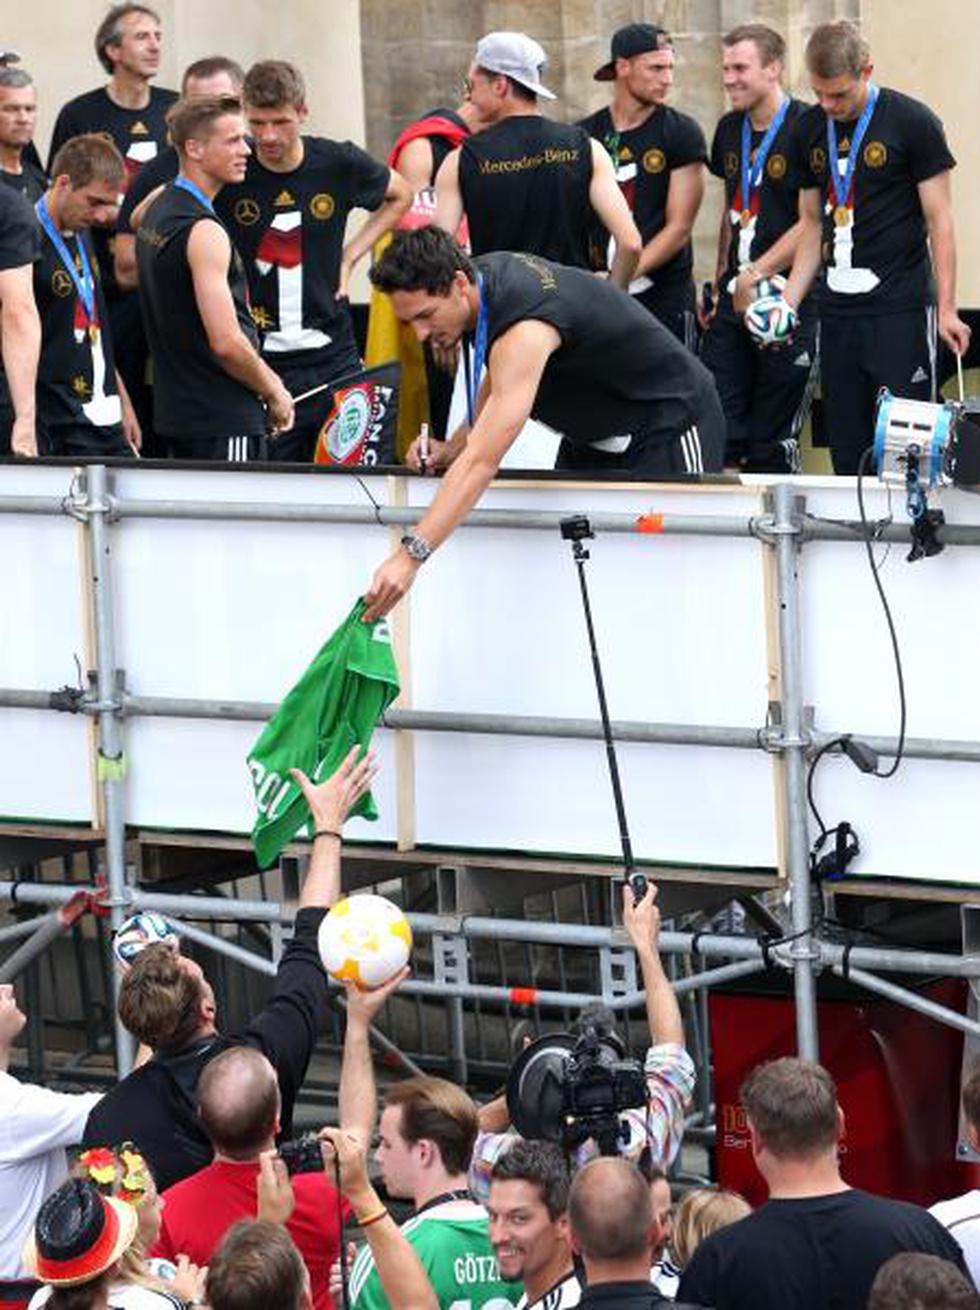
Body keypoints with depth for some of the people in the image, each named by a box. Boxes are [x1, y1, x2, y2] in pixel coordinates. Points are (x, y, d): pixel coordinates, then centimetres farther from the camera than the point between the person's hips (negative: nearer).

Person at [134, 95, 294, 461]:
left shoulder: (156, 209, 11)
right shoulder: (203, 231, -18)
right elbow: (227, 343, -23)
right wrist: (274, 394, -6)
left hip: (178, 409, 9)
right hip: (224, 419, -9)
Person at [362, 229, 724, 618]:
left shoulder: (525, 333, -37)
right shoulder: (483, 272, -9)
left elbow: (483, 462, -45)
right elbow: (499, 382, 12)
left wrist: (410, 556, -51)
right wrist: (455, 448, -6)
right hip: (595, 433, 10)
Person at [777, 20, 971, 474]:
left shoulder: (911, 122, -5)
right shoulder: (811, 130, 10)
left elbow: (939, 220, -4)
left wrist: (946, 309, -10)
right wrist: (788, 301, 7)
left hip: (900, 305, -5)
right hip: (838, 309, 5)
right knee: (846, 450, 5)